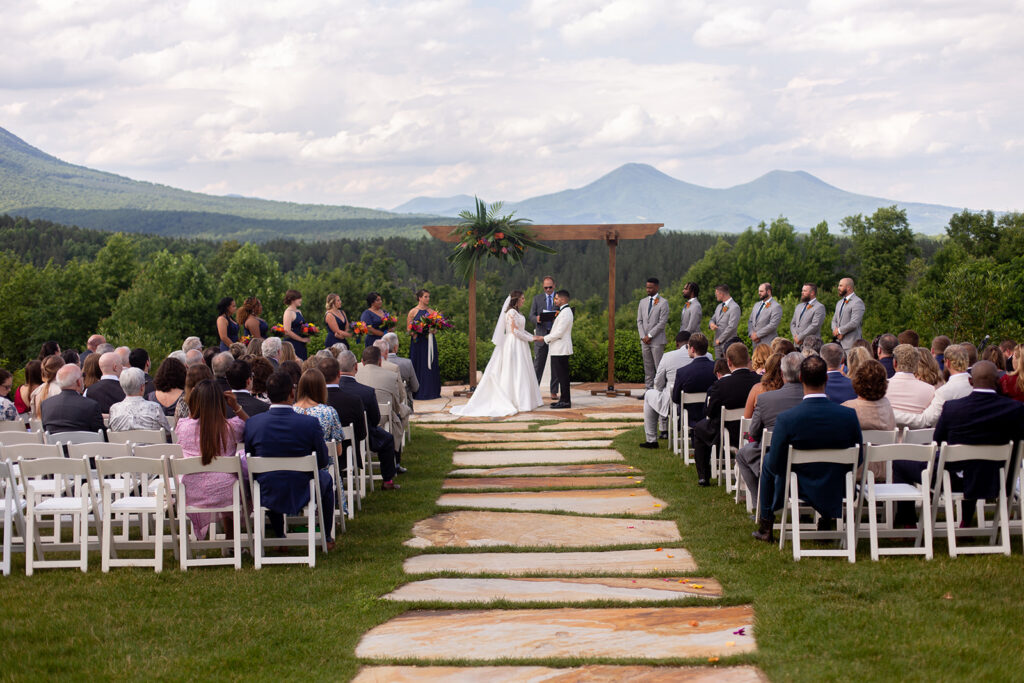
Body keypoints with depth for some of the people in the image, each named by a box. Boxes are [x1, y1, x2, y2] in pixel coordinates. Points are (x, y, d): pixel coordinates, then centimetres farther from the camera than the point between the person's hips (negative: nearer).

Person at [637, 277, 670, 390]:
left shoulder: (663, 303, -4)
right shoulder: (643, 302, 14)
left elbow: (662, 322, -10)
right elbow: (639, 320, 12)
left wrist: (650, 336, -12)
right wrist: (643, 336, -1)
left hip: (657, 340, -6)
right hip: (645, 341, 6)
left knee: (659, 367, -7)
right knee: (647, 367, 7)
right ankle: (649, 389, 11)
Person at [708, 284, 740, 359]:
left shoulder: (734, 307, -11)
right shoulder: (719, 306, 17)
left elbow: (731, 327, -17)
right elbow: (713, 319, 23)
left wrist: (720, 339, -13)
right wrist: (711, 323, -4)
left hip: (728, 344, -8)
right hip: (718, 343, 8)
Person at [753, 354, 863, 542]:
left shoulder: (786, 419, -23)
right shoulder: (849, 415, -16)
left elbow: (776, 465, -15)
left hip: (800, 490, -2)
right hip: (838, 491, 2)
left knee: (767, 461, 28)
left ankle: (766, 527, 33)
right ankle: (830, 519, 36)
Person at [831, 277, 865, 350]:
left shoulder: (857, 302, -8)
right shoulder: (839, 303, 21)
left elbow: (854, 323, -17)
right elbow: (834, 320, 20)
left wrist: (839, 330, -10)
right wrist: (835, 331, -2)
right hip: (838, 342, 7)